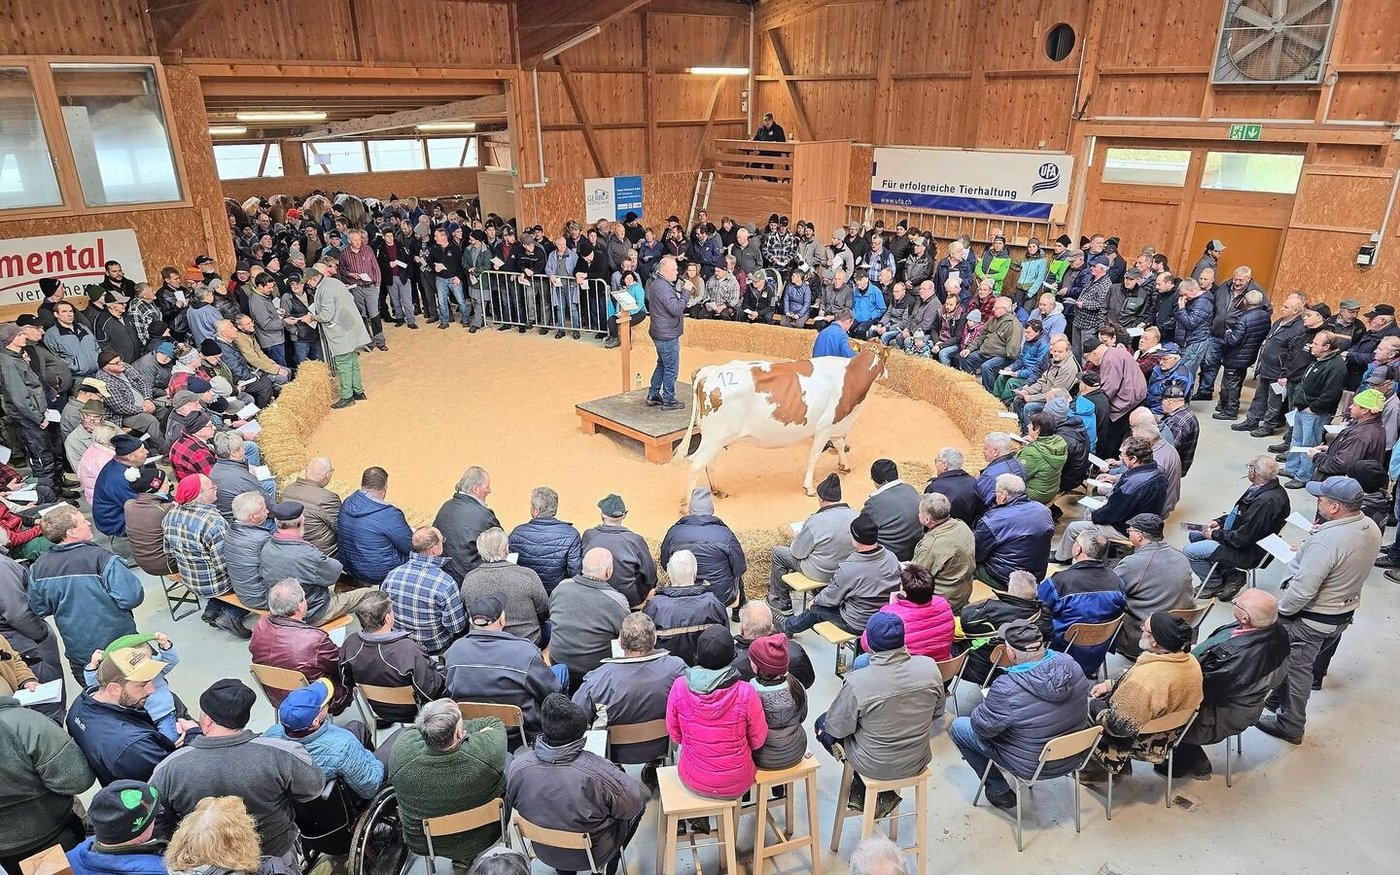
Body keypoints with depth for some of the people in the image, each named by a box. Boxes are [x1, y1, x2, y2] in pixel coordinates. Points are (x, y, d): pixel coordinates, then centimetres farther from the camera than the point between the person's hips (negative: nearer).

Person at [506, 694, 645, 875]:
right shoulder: (597, 771, -34)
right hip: (593, 855, -4)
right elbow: (634, 802, -18)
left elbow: (510, 805, -1)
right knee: (642, 796, 17)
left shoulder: (518, 765, -22)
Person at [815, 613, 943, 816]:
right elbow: (937, 712, 0)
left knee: (823, 724, 21)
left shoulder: (857, 683, -30)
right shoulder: (929, 667, -18)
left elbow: (836, 729, -15)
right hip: (917, 762, 5)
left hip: (875, 767, -4)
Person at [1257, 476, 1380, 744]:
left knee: (1297, 669, 10)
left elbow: (1302, 590, -32)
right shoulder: (1371, 528, -6)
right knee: (1302, 662, 26)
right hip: (1344, 612, 8)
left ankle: (1290, 726, 26)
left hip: (1311, 619, -8)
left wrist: (1281, 611, -15)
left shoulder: (1325, 541, -34)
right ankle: (1280, 700, 45)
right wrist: (1307, 551, 2)